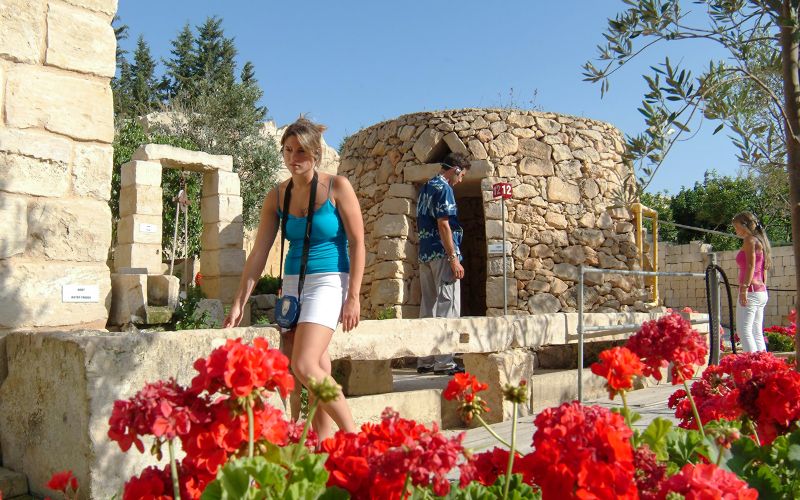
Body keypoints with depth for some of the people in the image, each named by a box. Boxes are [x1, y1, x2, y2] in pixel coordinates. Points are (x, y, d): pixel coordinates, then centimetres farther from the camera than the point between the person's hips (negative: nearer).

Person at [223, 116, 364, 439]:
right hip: (292, 284, 6)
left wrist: (353, 297, -12)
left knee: (304, 365, -20)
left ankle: (352, 434, -3)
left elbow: (357, 244, -6)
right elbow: (259, 253, 5)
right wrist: (239, 303, 1)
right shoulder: (277, 196, 6)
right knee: (293, 375, 4)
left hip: (327, 282, -6)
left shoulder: (337, 187, -6)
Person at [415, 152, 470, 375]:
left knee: (428, 306, 9)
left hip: (425, 255, 9)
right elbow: (443, 224, -17)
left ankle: (425, 360, 12)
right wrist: (454, 258, -18)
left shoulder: (426, 188, 19)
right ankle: (444, 362, -9)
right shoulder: (444, 188, -8)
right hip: (442, 254, -9)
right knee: (447, 307, -7)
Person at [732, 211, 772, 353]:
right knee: (757, 333, 9)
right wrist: (762, 287, 21)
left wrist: (744, 289, -21)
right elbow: (764, 269, 20)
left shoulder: (750, 240, -6)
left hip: (751, 291, -10)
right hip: (762, 292, 10)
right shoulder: (760, 241, 21)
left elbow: (751, 266, -16)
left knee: (744, 330, -12)